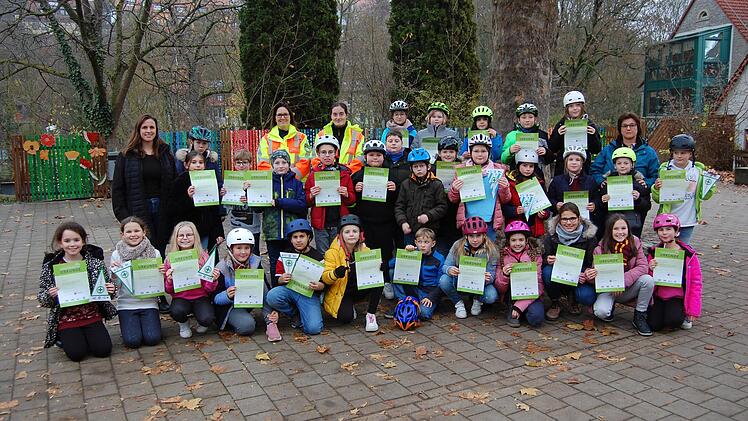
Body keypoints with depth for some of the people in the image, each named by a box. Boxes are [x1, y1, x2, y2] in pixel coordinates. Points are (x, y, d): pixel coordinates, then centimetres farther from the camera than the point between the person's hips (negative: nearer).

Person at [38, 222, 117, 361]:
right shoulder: (51, 266, -4)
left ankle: (86, 336, 19)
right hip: (66, 319, -1)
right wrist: (49, 295, -21)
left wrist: (111, 290, -14)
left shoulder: (95, 262, -2)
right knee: (77, 354, -15)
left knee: (103, 350, -12)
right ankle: (64, 337, 18)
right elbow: (41, 299, 1)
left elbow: (107, 289, 9)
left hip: (92, 315, 1)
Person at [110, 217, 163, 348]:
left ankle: (147, 322, 16)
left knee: (153, 339, -15)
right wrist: (113, 272, -19)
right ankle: (129, 324, 16)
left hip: (149, 303, 0)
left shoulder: (154, 253, -2)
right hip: (126, 304, 0)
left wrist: (162, 273, -17)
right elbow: (116, 286, -1)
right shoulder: (117, 255, -2)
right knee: (132, 341, -16)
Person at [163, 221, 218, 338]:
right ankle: (183, 324, 4)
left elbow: (208, 289, -1)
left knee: (207, 319, -29)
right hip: (180, 298, 0)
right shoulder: (170, 259, -3)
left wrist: (213, 280, -23)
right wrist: (169, 280, -20)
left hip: (200, 297, 0)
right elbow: (168, 291, 1)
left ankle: (202, 324, 11)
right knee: (177, 311, -33)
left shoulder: (204, 257, -4)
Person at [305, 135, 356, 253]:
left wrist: (346, 194, -13)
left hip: (339, 222, 0)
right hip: (320, 223, 0)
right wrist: (311, 196, -13)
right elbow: (306, 202, 8)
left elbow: (353, 200, 8)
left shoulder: (344, 172, 5)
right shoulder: (313, 174, 5)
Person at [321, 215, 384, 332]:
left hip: (360, 289, 4)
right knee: (346, 317, -31)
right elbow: (324, 277, -16)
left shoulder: (364, 250, 1)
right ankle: (350, 307, 8)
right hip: (341, 292, -4)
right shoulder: (333, 252, -12)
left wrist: (378, 268, -21)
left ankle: (371, 314, -10)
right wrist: (335, 274, -38)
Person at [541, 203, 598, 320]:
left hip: (579, 278, 0)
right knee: (548, 271, -33)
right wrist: (548, 260, -31)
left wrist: (586, 274, -27)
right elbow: (543, 259, -7)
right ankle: (555, 303, -4)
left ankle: (572, 298, 11)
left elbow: (592, 263, -5)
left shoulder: (588, 235, -7)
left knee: (588, 297, -30)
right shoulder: (551, 234, -7)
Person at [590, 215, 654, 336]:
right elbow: (597, 276, -4)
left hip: (629, 289, 2)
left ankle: (639, 316, -6)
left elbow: (642, 266, -13)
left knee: (648, 280, -27)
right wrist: (590, 276, -29)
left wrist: (624, 281, -26)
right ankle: (610, 305, 11)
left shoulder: (635, 243, -4)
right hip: (608, 289, -2)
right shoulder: (600, 249, -9)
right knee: (601, 312, -30)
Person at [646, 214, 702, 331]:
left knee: (672, 321, -28)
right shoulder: (653, 252, 3)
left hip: (676, 297, -2)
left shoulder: (689, 254, -5)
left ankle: (683, 315, 7)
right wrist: (651, 270, -14)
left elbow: (696, 283, -3)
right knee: (654, 325, -18)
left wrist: (693, 311, -6)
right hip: (657, 296, 2)